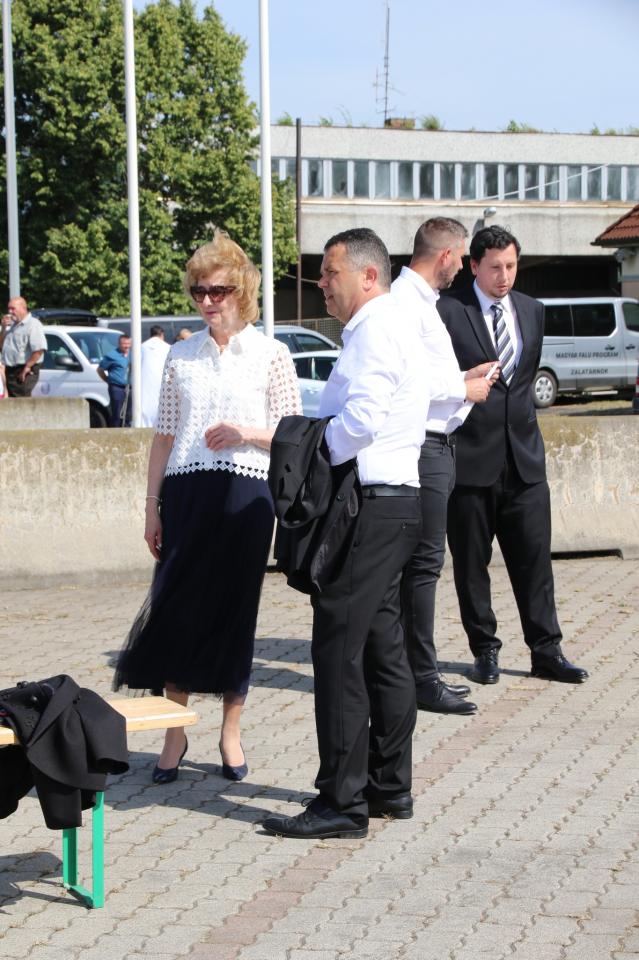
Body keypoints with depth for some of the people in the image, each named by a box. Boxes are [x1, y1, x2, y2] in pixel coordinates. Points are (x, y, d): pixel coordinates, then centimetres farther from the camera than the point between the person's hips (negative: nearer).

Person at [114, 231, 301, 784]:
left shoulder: (271, 355, 3)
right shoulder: (182, 355, 10)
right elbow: (164, 436, 12)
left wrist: (246, 433, -14)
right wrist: (152, 505, 8)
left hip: (245, 493, -2)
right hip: (186, 490, 2)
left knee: (235, 610, 3)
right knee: (178, 609, -1)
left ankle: (231, 735, 16)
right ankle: (175, 733, 11)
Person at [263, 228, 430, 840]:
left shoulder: (374, 332, -12)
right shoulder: (392, 330, 22)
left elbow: (362, 419, -24)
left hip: (368, 507, -11)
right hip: (393, 503, 11)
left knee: (339, 652, -9)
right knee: (382, 647, 14)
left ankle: (342, 803, -7)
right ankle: (390, 787, 21)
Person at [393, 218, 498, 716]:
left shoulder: (420, 301, 18)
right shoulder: (405, 302, -15)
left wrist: (465, 376, 16)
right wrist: (465, 389, -12)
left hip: (435, 445, 10)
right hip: (422, 446, -10)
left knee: (423, 562, 14)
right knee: (424, 563, -7)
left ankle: (423, 671, 21)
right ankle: (423, 679, -2)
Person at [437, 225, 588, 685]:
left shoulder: (532, 311, 10)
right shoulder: (447, 312, -7)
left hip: (524, 457, 4)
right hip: (470, 457, -4)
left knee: (535, 558, 4)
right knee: (472, 563, 5)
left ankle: (546, 650, 9)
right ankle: (485, 649, 16)